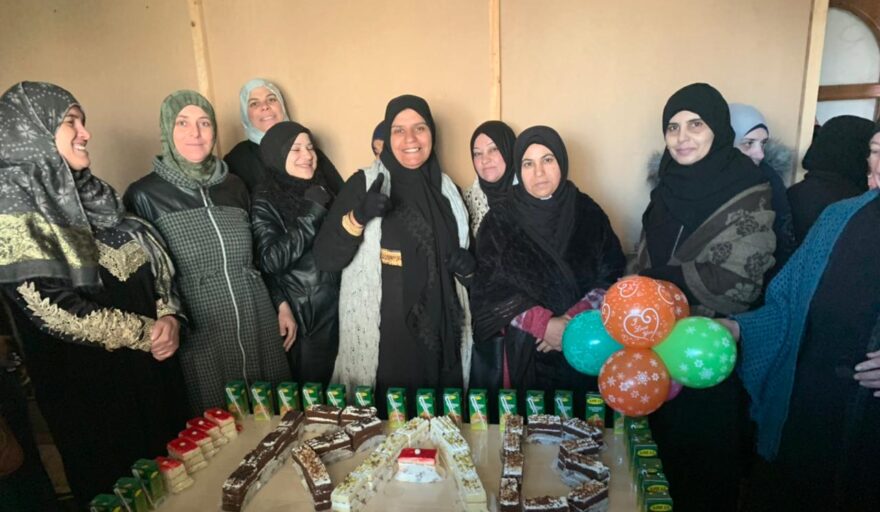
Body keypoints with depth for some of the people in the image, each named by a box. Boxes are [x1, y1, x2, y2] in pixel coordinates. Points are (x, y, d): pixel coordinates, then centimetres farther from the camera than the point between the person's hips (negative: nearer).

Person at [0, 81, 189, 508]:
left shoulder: (89, 193, 8)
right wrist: (146, 333, -15)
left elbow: (153, 263, 10)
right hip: (88, 385, -7)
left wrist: (168, 316, -8)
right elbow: (53, 310, -22)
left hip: (152, 366, 7)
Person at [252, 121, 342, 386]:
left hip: (336, 312, 5)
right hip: (299, 318, -5)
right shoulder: (265, 200, -9)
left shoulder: (323, 189, 7)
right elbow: (271, 260, -21)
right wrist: (312, 213, -22)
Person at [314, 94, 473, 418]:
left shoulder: (445, 188, 6)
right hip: (382, 342, -4)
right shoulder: (364, 184, -6)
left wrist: (467, 266, -4)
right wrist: (358, 217, -29)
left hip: (440, 338, 4)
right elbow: (325, 259, -13)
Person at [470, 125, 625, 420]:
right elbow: (491, 288, -6)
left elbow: (612, 277, -1)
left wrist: (573, 320, -15)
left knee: (579, 424, 9)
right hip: (524, 350, -1)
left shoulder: (588, 213, 1)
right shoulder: (500, 220, -2)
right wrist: (543, 323, -17)